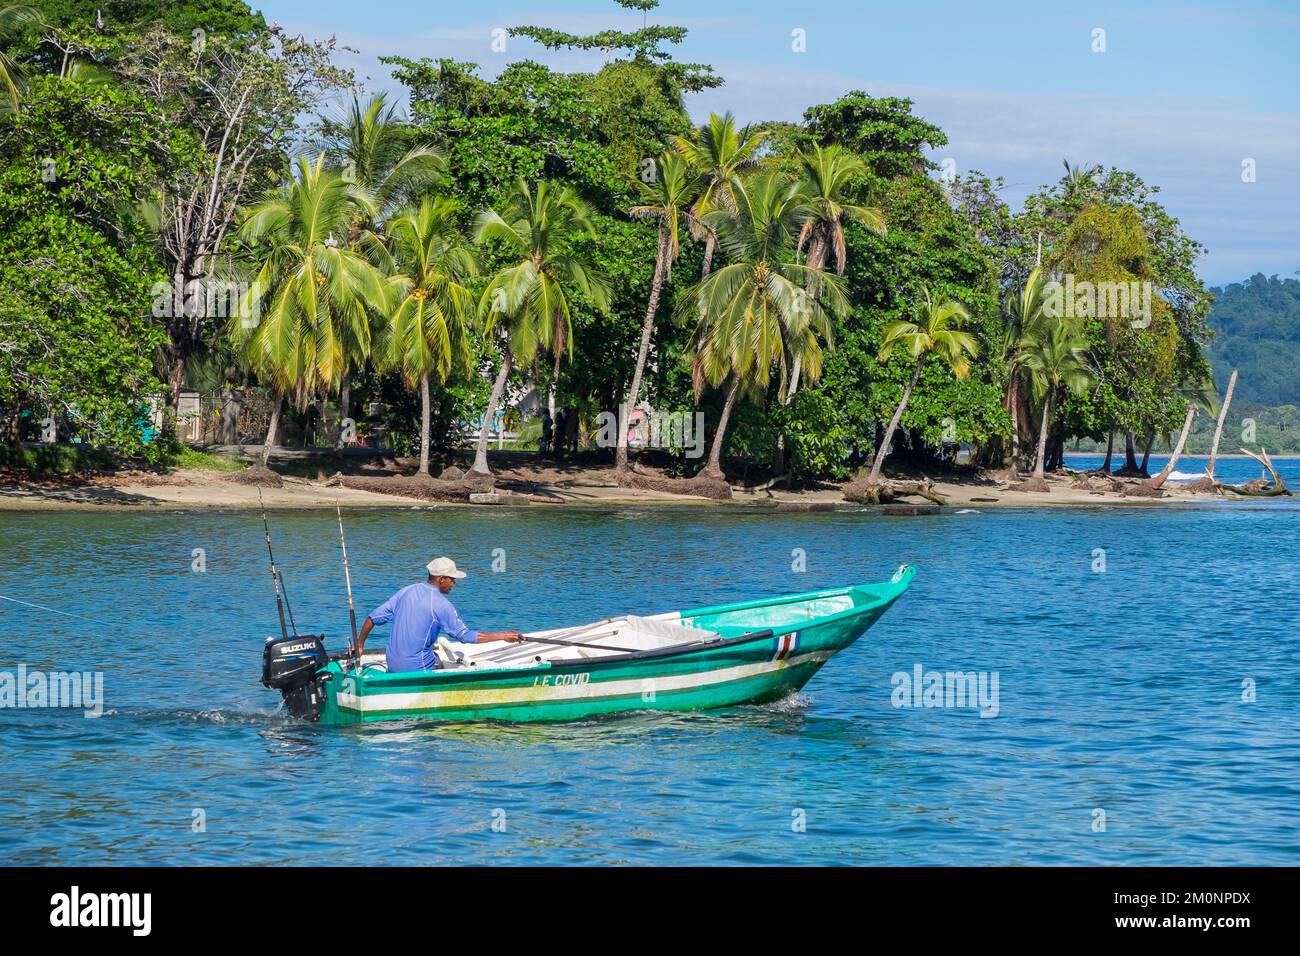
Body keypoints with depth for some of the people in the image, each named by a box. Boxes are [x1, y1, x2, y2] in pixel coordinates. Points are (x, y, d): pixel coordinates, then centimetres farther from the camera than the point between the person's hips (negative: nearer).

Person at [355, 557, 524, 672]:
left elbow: (372, 617, 6)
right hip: (417, 668, -7)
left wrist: (359, 645, 19)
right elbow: (465, 636, -10)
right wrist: (503, 636, -6)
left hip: (393, 666, 7)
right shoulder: (441, 605, -13)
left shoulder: (406, 591, 5)